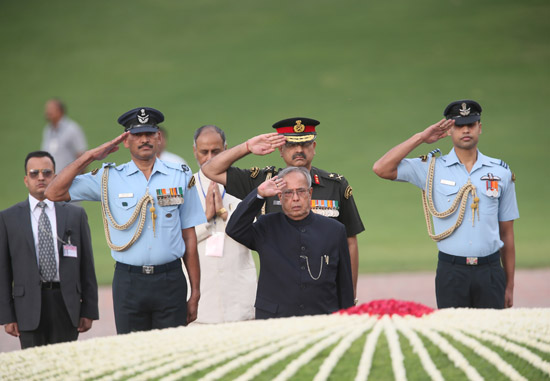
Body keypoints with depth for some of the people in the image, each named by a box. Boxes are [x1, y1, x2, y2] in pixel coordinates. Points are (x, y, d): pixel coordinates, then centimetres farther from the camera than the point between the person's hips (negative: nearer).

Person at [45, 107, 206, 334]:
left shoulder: (180, 177, 8)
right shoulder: (110, 178, 6)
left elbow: (189, 236, 7)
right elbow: (54, 193, 3)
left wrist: (195, 292, 3)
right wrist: (88, 157, -1)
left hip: (170, 281, 0)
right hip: (128, 281, 0)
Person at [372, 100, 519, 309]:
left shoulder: (501, 172, 10)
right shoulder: (433, 168, 6)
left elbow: (507, 232, 11)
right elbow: (382, 168, -4)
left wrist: (509, 286, 9)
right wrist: (420, 138, -3)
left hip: (490, 271, 1)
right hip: (451, 271, -1)